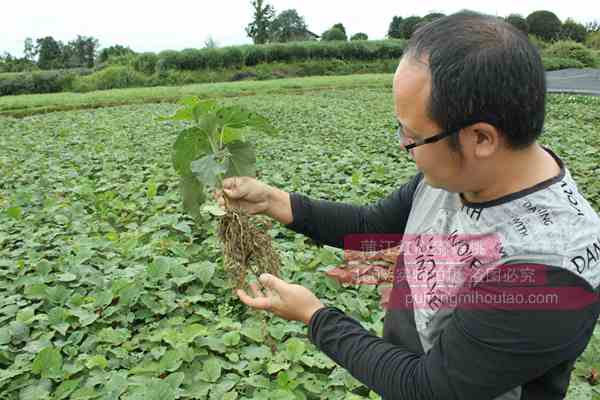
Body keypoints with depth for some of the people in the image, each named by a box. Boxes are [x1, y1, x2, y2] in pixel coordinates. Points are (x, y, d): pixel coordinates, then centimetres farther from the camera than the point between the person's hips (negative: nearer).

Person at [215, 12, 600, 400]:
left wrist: (312, 314, -19)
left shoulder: (546, 272, -36)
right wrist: (272, 200, -8)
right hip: (403, 363, 6)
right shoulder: (458, 170, -13)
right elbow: (375, 226, 0)